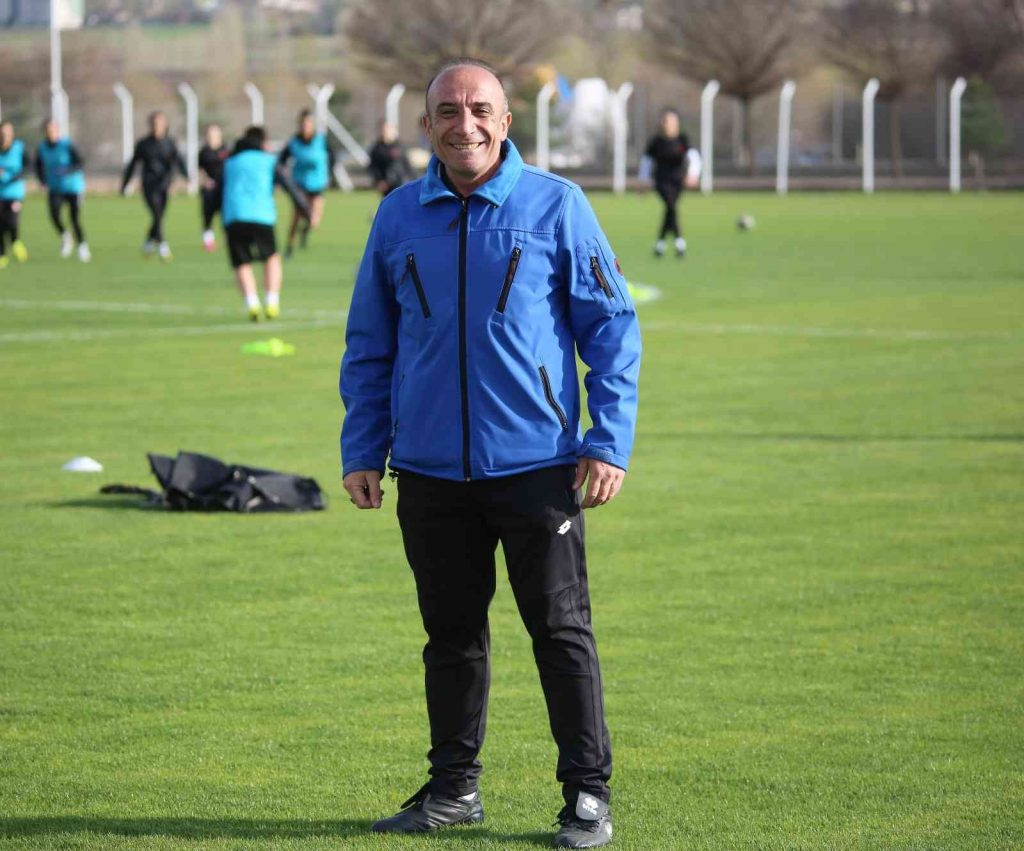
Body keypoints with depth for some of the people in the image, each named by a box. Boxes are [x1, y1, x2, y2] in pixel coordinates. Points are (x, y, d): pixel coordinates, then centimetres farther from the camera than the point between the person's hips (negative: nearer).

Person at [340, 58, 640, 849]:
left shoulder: (555, 206, -2)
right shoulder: (398, 217, 7)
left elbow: (611, 327, 0)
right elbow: (369, 344, 15)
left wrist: (609, 440, -6)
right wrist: (362, 450, 9)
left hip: (536, 462, -3)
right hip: (430, 470, 3)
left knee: (561, 628, 0)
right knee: (451, 632, 11)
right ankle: (453, 786, 21)